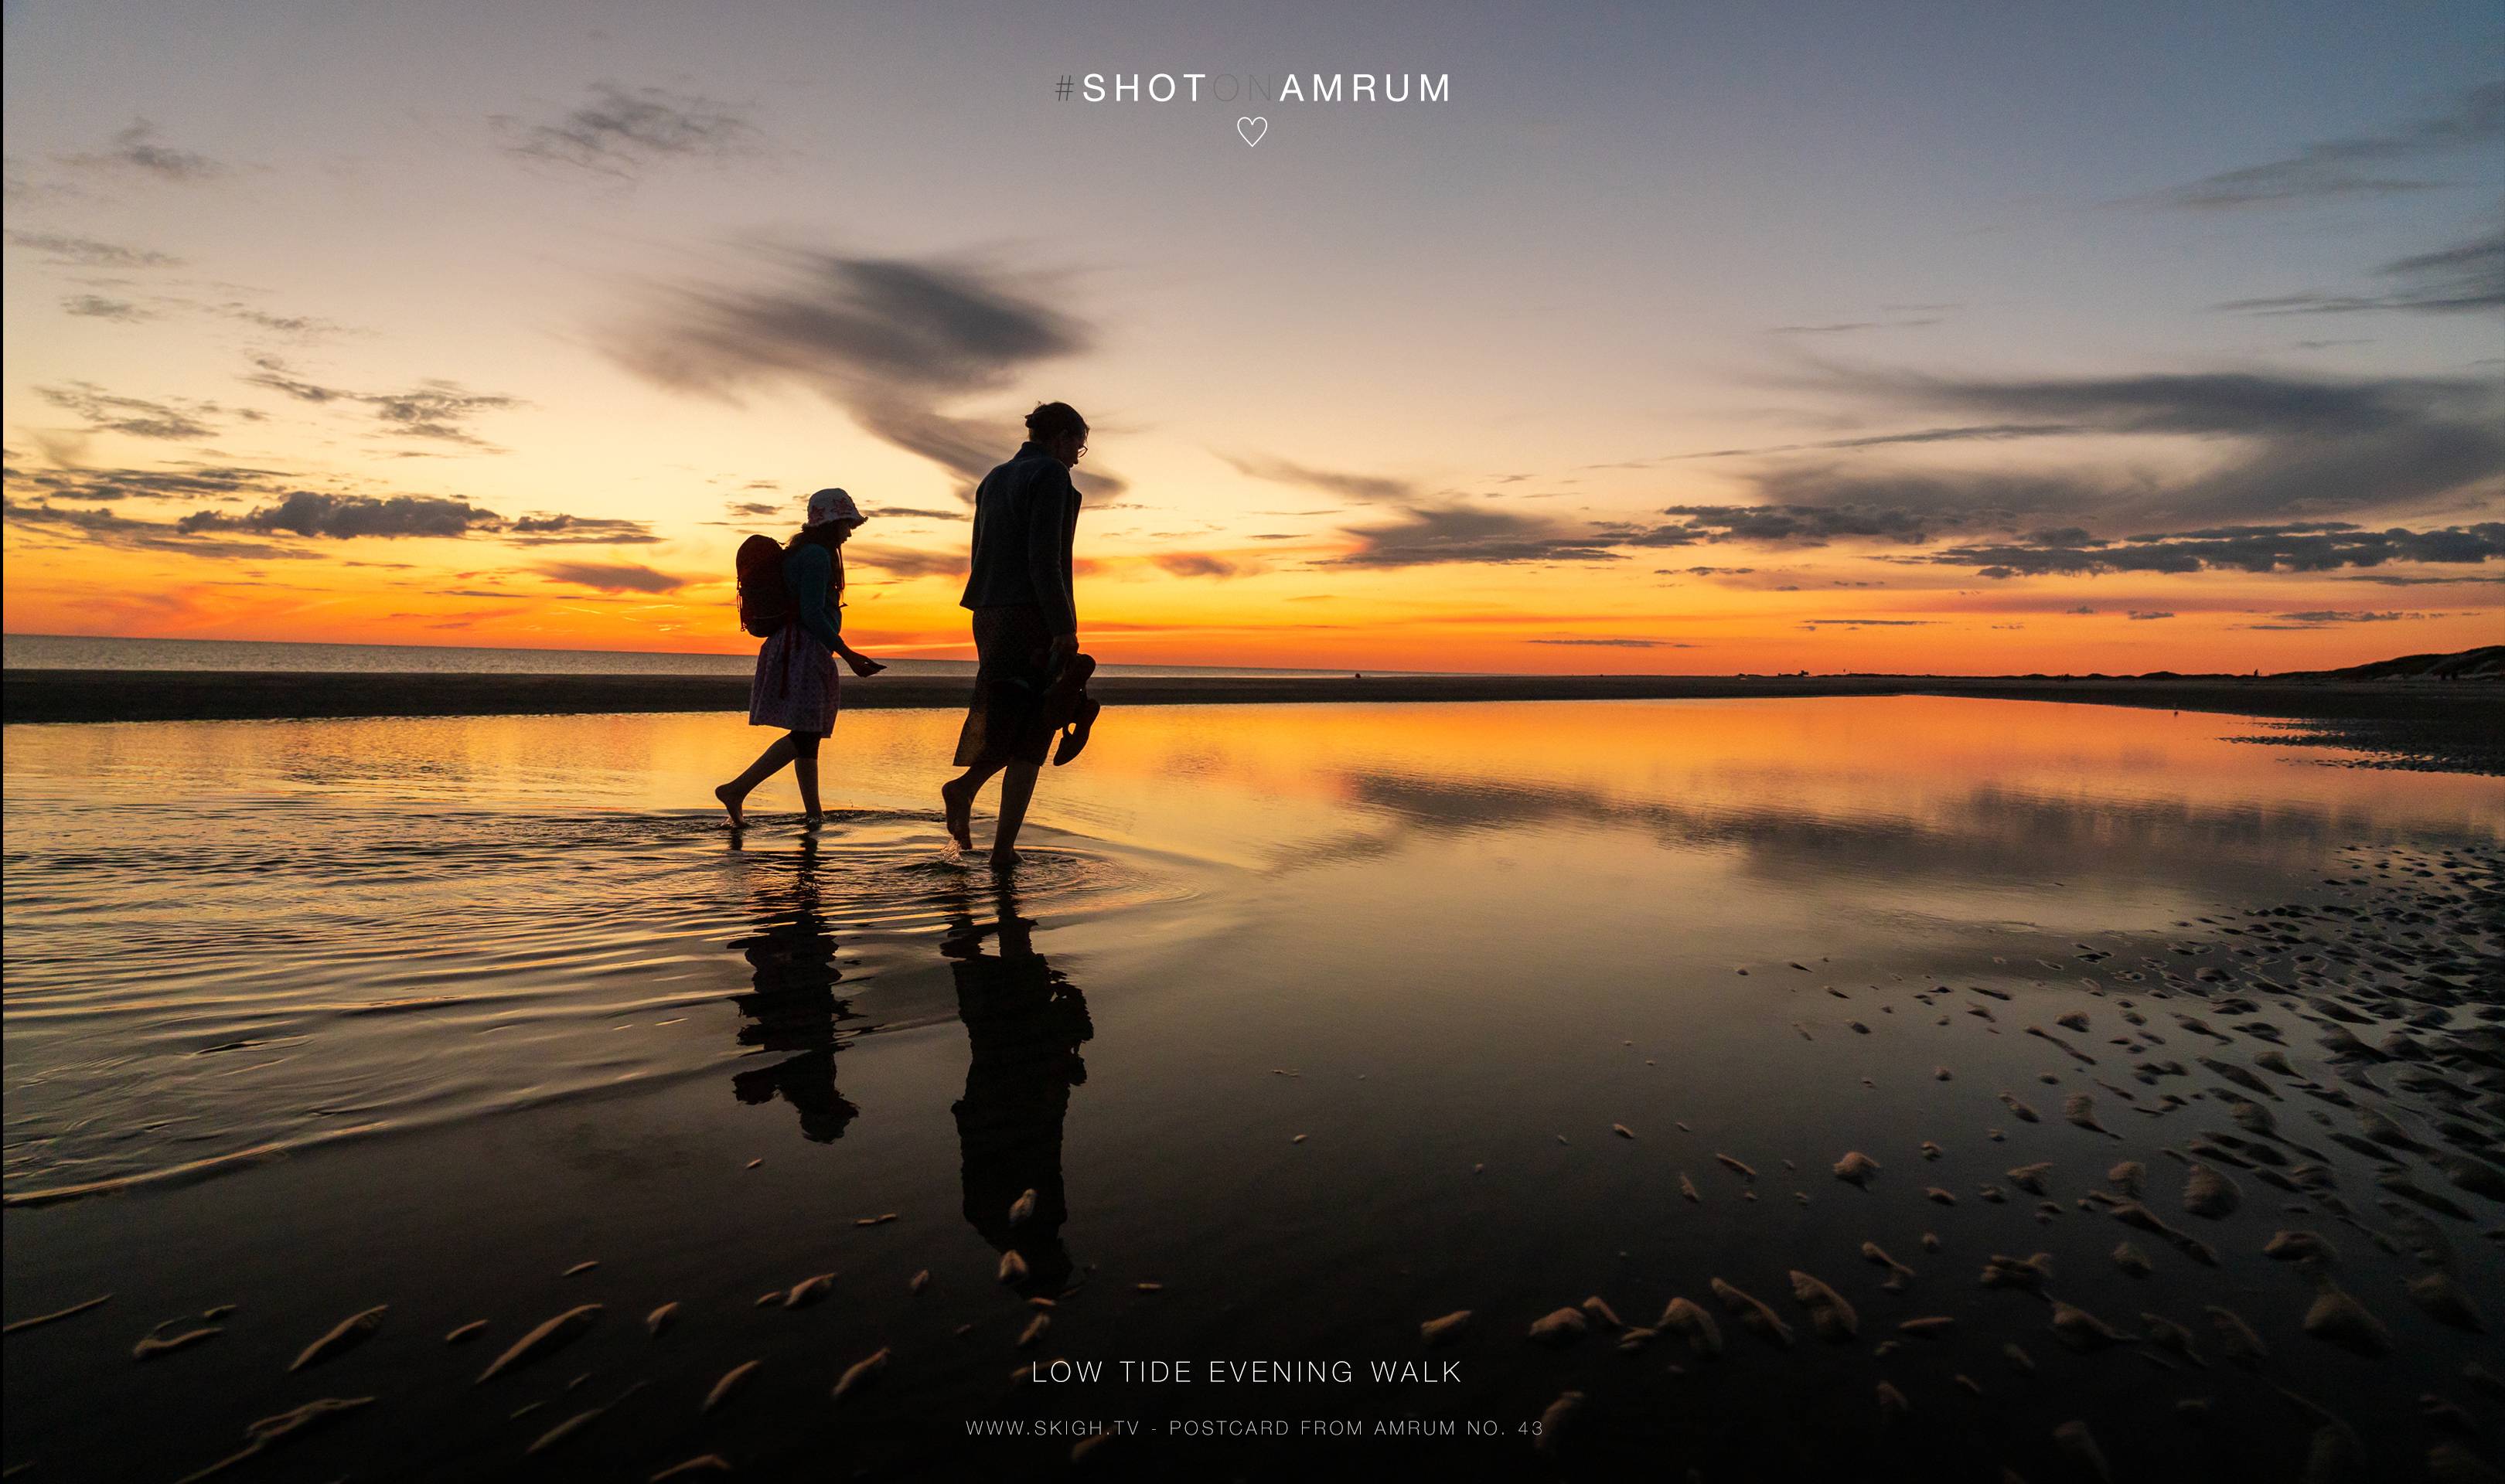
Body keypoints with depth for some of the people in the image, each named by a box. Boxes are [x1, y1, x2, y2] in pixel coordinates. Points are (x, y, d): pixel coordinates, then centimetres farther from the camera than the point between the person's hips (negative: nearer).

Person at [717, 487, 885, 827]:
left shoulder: (801, 553, 21)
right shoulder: (818, 555, -11)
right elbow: (812, 614, -19)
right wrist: (848, 655, -17)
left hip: (791, 651, 11)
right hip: (804, 651, -11)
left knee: (808, 736, 10)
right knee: (804, 735, -13)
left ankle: (815, 814, 12)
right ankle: (736, 790, -15)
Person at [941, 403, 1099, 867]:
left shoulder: (994, 479, 18)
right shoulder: (1052, 476, -7)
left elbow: (982, 556, 18)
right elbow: (1044, 558, -18)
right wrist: (1064, 628, -19)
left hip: (991, 615, 8)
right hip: (1035, 616, -7)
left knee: (1009, 720, 20)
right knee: (1031, 734, -1)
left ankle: (965, 786, 0)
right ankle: (1004, 847, -2)